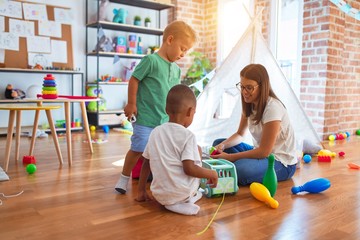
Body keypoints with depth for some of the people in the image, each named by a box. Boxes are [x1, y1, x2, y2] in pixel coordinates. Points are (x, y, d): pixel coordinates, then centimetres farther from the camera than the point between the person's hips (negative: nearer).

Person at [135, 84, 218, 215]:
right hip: (182, 193, -5)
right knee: (197, 149, 12)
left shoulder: (155, 132, 3)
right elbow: (189, 169, -20)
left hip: (159, 195, 6)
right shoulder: (187, 135, -13)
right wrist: (211, 173, -3)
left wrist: (141, 191, 18)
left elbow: (146, 164, 8)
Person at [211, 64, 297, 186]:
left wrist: (230, 157, -22)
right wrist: (222, 146, -12)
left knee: (240, 169, -35)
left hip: (282, 162, -8)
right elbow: (239, 134, 8)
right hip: (260, 152, 8)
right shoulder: (249, 104, 0)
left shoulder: (272, 108, -24)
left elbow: (264, 151, -22)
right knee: (218, 143, -2)